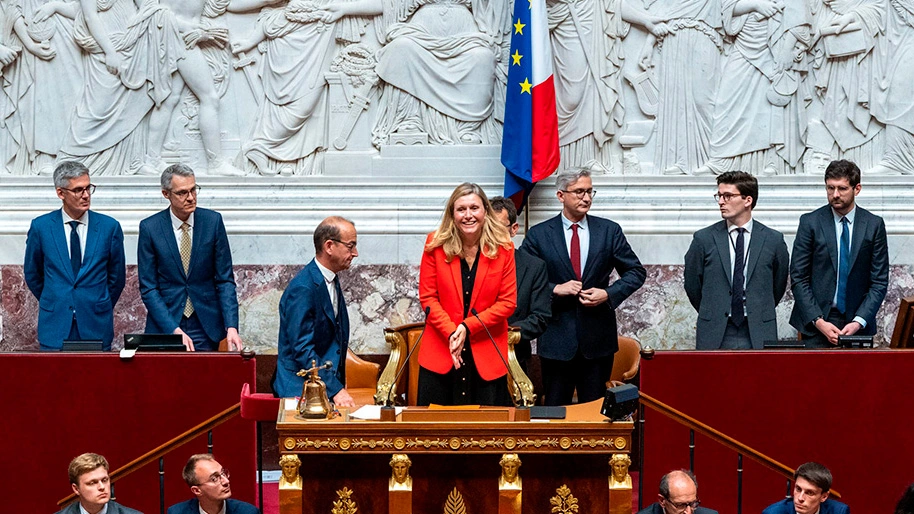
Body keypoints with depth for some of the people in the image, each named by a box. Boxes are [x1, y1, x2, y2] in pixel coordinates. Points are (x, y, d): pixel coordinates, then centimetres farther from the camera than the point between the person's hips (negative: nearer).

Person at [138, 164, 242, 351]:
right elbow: (148, 288, -5)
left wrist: (231, 326, -12)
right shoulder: (149, 228, -5)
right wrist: (174, 329, -16)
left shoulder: (213, 221, -1)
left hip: (206, 327, 1)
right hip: (164, 326, -1)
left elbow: (225, 279, 0)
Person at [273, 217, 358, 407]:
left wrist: (339, 386, 14)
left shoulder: (331, 281, 15)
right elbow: (302, 349, -18)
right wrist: (335, 390, -20)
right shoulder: (302, 289, -14)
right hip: (300, 390, -8)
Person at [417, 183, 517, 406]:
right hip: (440, 353, 0)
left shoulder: (502, 248, -3)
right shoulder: (436, 244, -2)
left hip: (487, 357, 0)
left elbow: (508, 302, -3)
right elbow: (427, 297, -1)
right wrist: (451, 333, -14)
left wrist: (467, 327, -13)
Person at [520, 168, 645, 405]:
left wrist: (608, 294, -7)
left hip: (598, 337, 1)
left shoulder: (609, 231, 6)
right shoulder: (538, 235, 2)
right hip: (556, 338, -1)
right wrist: (555, 289, -14)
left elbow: (636, 272, 9)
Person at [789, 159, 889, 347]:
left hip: (857, 325, 1)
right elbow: (798, 278, -1)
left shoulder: (874, 225, 3)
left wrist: (859, 321, -9)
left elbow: (879, 281, 3)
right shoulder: (810, 222, 1)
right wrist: (818, 321, -10)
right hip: (816, 324, -1)